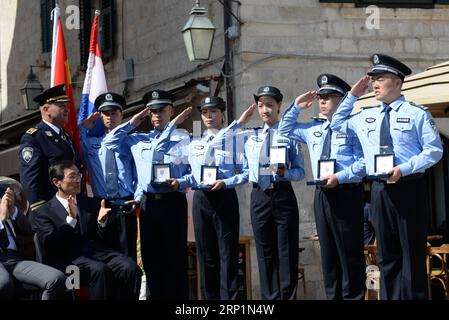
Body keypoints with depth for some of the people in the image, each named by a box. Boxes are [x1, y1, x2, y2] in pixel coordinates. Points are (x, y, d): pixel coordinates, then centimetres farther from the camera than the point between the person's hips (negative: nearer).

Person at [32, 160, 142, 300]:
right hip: (69, 259, -4)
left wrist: (101, 222, -2)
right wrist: (71, 219, -16)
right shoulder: (43, 213, 9)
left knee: (130, 268, -25)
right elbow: (49, 245, -7)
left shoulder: (90, 203, 22)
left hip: (97, 252, 4)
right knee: (99, 270, -35)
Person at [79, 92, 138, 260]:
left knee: (127, 255, -4)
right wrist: (84, 126, 8)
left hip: (126, 207, -2)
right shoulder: (91, 143, 15)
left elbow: (139, 174, 7)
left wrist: (137, 198, -6)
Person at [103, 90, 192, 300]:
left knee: (175, 256, -3)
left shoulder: (183, 139, 3)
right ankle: (156, 295, 12)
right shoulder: (137, 139, 17)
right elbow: (109, 142, 16)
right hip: (147, 203, 4)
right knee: (150, 256, 6)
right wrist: (132, 123, 12)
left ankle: (178, 296, -1)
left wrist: (180, 183, -18)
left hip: (173, 202, -4)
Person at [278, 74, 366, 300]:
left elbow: (363, 162, -11)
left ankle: (353, 296, 0)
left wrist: (340, 177, -22)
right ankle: (332, 296, 16)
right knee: (328, 253, 10)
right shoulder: (313, 129, 17)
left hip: (347, 194, -7)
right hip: (322, 194, 7)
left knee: (350, 252, -4)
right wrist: (296, 108, 18)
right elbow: (285, 130, 31)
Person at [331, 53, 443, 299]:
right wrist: (352, 96, 17)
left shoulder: (417, 114, -2)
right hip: (380, 189, 5)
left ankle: (414, 297, 1)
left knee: (412, 252, -2)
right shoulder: (365, 117, 14)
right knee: (387, 254, 8)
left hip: (409, 188, -5)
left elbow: (434, 150, -6)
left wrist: (404, 169, -19)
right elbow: (336, 124, 30)